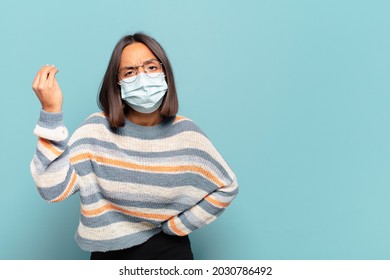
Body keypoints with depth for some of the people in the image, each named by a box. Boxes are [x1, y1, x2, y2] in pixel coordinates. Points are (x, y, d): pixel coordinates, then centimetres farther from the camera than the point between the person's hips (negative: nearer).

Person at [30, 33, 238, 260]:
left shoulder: (186, 133, -11)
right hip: (109, 252, 0)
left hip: (169, 250, 0)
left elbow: (227, 187, -1)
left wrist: (177, 226, -4)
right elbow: (53, 189, -24)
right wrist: (51, 112, -29)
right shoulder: (97, 129, -14)